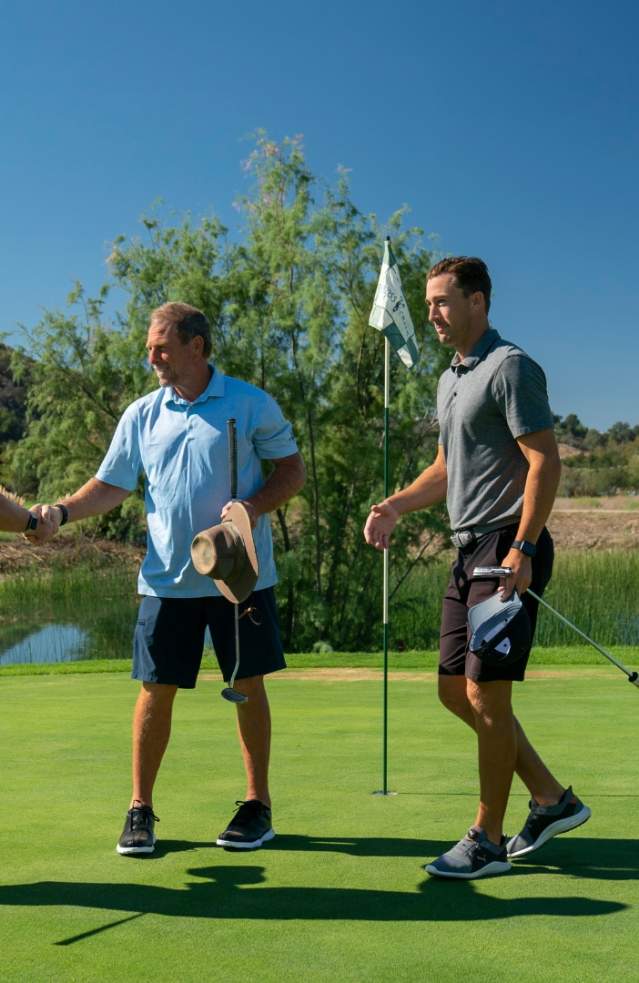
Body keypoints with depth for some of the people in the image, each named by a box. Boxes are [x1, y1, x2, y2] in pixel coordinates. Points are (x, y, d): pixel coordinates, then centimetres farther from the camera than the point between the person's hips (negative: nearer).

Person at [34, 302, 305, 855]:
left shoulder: (251, 404, -1)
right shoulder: (142, 415, 8)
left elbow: (292, 469, 3)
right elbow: (112, 486, 10)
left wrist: (254, 506, -15)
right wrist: (62, 511, -7)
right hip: (167, 578, 2)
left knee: (249, 686, 4)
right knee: (157, 690, 2)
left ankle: (258, 804, 18)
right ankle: (141, 808, 15)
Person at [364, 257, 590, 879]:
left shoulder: (509, 367, -10)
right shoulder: (450, 379, 18)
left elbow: (545, 461, -16)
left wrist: (522, 548, -24)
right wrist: (395, 506, 11)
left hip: (508, 551, -10)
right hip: (469, 551, 10)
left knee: (486, 694, -5)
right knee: (456, 691, 11)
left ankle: (487, 840, 9)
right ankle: (551, 800, 24)